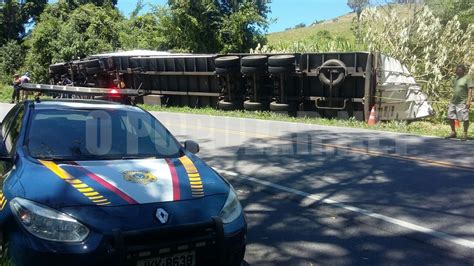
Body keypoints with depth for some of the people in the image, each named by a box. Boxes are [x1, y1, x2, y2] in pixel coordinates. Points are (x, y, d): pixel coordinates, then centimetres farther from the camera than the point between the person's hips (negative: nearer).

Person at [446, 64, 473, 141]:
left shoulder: (468, 77, -8)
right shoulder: (457, 77, 14)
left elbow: (470, 90, -13)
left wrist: (468, 101, -20)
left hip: (463, 102, -8)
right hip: (454, 101, 8)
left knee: (465, 119, -2)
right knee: (450, 117, 9)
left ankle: (465, 134, 8)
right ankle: (453, 132, 22)